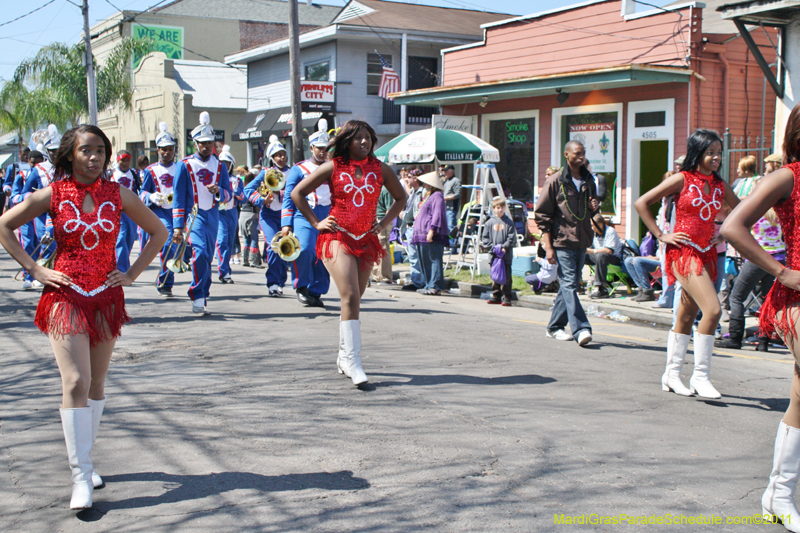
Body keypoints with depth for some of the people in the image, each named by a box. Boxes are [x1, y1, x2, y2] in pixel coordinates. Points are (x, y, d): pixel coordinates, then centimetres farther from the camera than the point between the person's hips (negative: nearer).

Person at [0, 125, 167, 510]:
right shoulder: (53, 195, -3)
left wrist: (133, 273, 3)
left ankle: (84, 458, 28)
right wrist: (34, 269, -4)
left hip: (106, 297, 3)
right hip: (65, 295, -3)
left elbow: (159, 232, 11)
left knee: (96, 384, 11)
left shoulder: (117, 194, 2)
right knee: (76, 383, -13)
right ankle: (81, 477, -9)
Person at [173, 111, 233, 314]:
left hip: (213, 216, 5)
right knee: (200, 252, -22)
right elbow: (178, 198, -1)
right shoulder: (184, 165, 0)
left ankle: (200, 298, 18)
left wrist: (218, 191, -14)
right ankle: (198, 297, -14)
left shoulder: (219, 166, 12)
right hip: (194, 214, -4)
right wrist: (178, 226, -6)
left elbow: (228, 194, 10)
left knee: (207, 257, 7)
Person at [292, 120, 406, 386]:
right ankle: (353, 362, -16)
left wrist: (384, 223, 9)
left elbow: (401, 197, 20)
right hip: (337, 238, -4)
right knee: (350, 297, -17)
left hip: (366, 241, 4)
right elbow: (297, 193, 4)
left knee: (354, 300, 10)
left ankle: (344, 357, 24)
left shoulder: (380, 169, 6)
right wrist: (316, 223, -1)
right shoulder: (333, 168, -2)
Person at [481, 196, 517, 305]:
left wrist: (504, 247, -11)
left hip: (506, 255, -2)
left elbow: (512, 238, 0)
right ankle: (496, 296, 17)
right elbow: (484, 238, 7)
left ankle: (507, 298, 1)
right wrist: (493, 247, -6)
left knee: (506, 277, -2)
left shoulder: (509, 222, 3)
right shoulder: (490, 223, 7)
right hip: (494, 255, 2)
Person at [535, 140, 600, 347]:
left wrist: (594, 207, 0)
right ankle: (581, 329, -18)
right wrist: (548, 246, -11)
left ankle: (555, 327, 22)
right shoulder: (555, 181, -4)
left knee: (569, 286, 11)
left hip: (582, 242, 6)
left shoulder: (589, 181, 13)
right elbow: (542, 214, -5)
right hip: (562, 242, -6)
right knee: (569, 285, -13)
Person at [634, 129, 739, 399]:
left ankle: (672, 374, 23)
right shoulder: (682, 179, -6)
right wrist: (661, 236, -9)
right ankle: (700, 375, -8)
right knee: (713, 309, -19)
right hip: (684, 252, -6)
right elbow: (642, 203, -7)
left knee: (687, 316, 12)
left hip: (707, 253, 6)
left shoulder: (720, 185, 10)